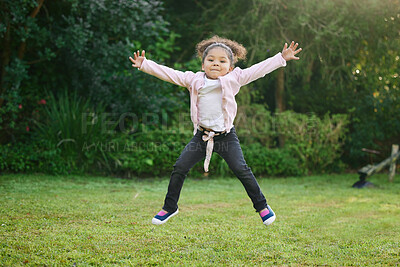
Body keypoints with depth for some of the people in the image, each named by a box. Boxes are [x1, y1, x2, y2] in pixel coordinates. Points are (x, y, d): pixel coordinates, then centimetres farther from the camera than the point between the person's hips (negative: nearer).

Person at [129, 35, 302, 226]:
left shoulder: (233, 79, 1)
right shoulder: (193, 80, 5)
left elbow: (259, 70, 2)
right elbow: (169, 74, 6)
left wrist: (282, 58, -1)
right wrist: (145, 65, 3)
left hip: (226, 135, -2)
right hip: (202, 135, 2)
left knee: (241, 170, -9)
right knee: (179, 168, -1)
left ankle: (261, 206, 11)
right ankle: (169, 207, 19)